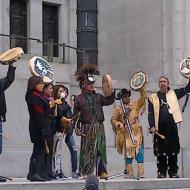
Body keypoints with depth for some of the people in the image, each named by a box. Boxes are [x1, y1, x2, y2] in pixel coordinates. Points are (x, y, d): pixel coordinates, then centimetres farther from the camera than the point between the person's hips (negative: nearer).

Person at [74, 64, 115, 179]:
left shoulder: (98, 97, 14)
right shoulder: (79, 99, 4)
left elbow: (109, 101, 1)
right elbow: (76, 115, 2)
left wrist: (112, 92, -10)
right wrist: (77, 128, -5)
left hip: (99, 126, 3)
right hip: (87, 127, -3)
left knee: (101, 149, 1)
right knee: (88, 150, -2)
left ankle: (102, 171, 3)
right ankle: (86, 172, 3)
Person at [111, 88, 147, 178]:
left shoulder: (135, 105, 11)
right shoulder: (118, 109, 9)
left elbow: (143, 98, 0)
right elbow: (113, 120, 8)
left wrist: (141, 89, -15)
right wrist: (118, 124, -12)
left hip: (136, 132, 0)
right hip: (126, 134, 0)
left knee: (139, 152, -8)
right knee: (128, 152, 1)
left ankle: (140, 173, -10)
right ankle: (129, 173, 5)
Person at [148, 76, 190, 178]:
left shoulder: (174, 93, 15)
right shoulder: (153, 97, 12)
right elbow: (150, 113, 4)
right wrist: (152, 126, -7)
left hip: (172, 125, 1)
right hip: (159, 127, 0)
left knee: (173, 150, 1)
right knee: (161, 151, 1)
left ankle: (173, 172, 7)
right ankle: (162, 172, 8)